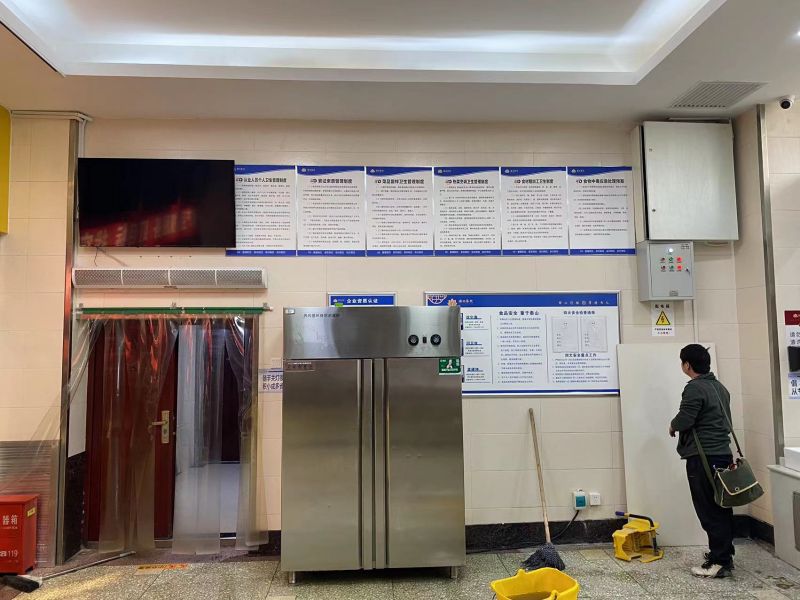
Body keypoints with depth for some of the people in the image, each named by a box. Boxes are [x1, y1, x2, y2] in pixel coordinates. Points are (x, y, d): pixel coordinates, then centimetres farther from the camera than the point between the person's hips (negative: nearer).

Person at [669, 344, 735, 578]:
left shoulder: (694, 388, -14)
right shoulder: (720, 387, 15)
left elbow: (684, 420, -20)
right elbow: (726, 421, 20)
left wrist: (673, 426, 0)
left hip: (703, 458, -9)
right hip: (723, 454, 9)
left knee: (709, 511, -4)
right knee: (721, 508, 14)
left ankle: (719, 562, 0)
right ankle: (724, 555, 23)